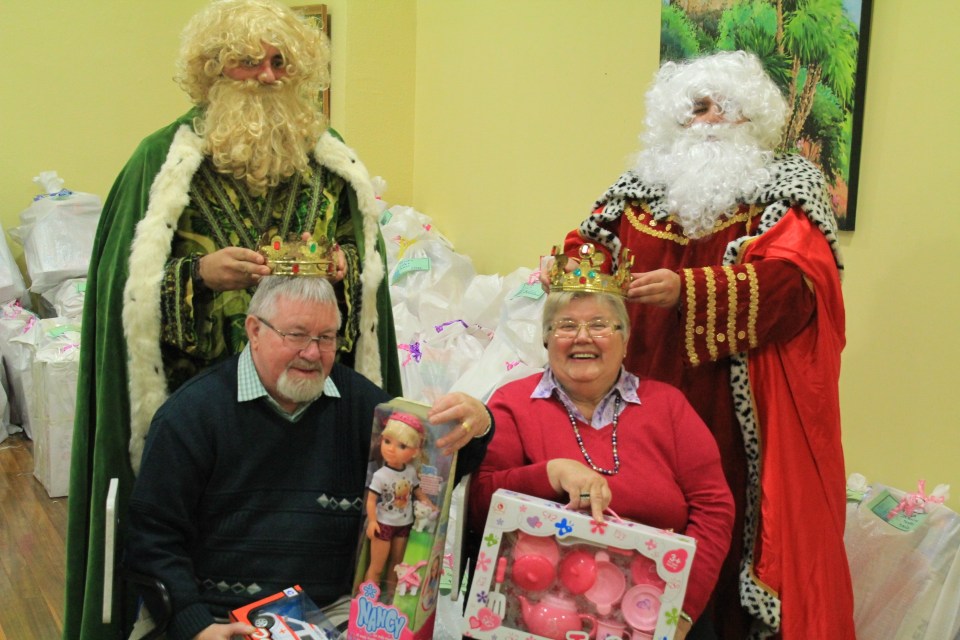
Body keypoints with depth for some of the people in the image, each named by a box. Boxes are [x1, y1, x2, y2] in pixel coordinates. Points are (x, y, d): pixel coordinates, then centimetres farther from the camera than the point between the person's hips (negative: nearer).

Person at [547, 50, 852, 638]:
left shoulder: (785, 187, 3)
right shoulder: (643, 187, 14)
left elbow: (793, 278, -13)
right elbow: (587, 244, 19)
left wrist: (688, 290, -24)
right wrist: (575, 271, -6)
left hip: (736, 410, -3)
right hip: (644, 398, 3)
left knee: (726, 526, -4)